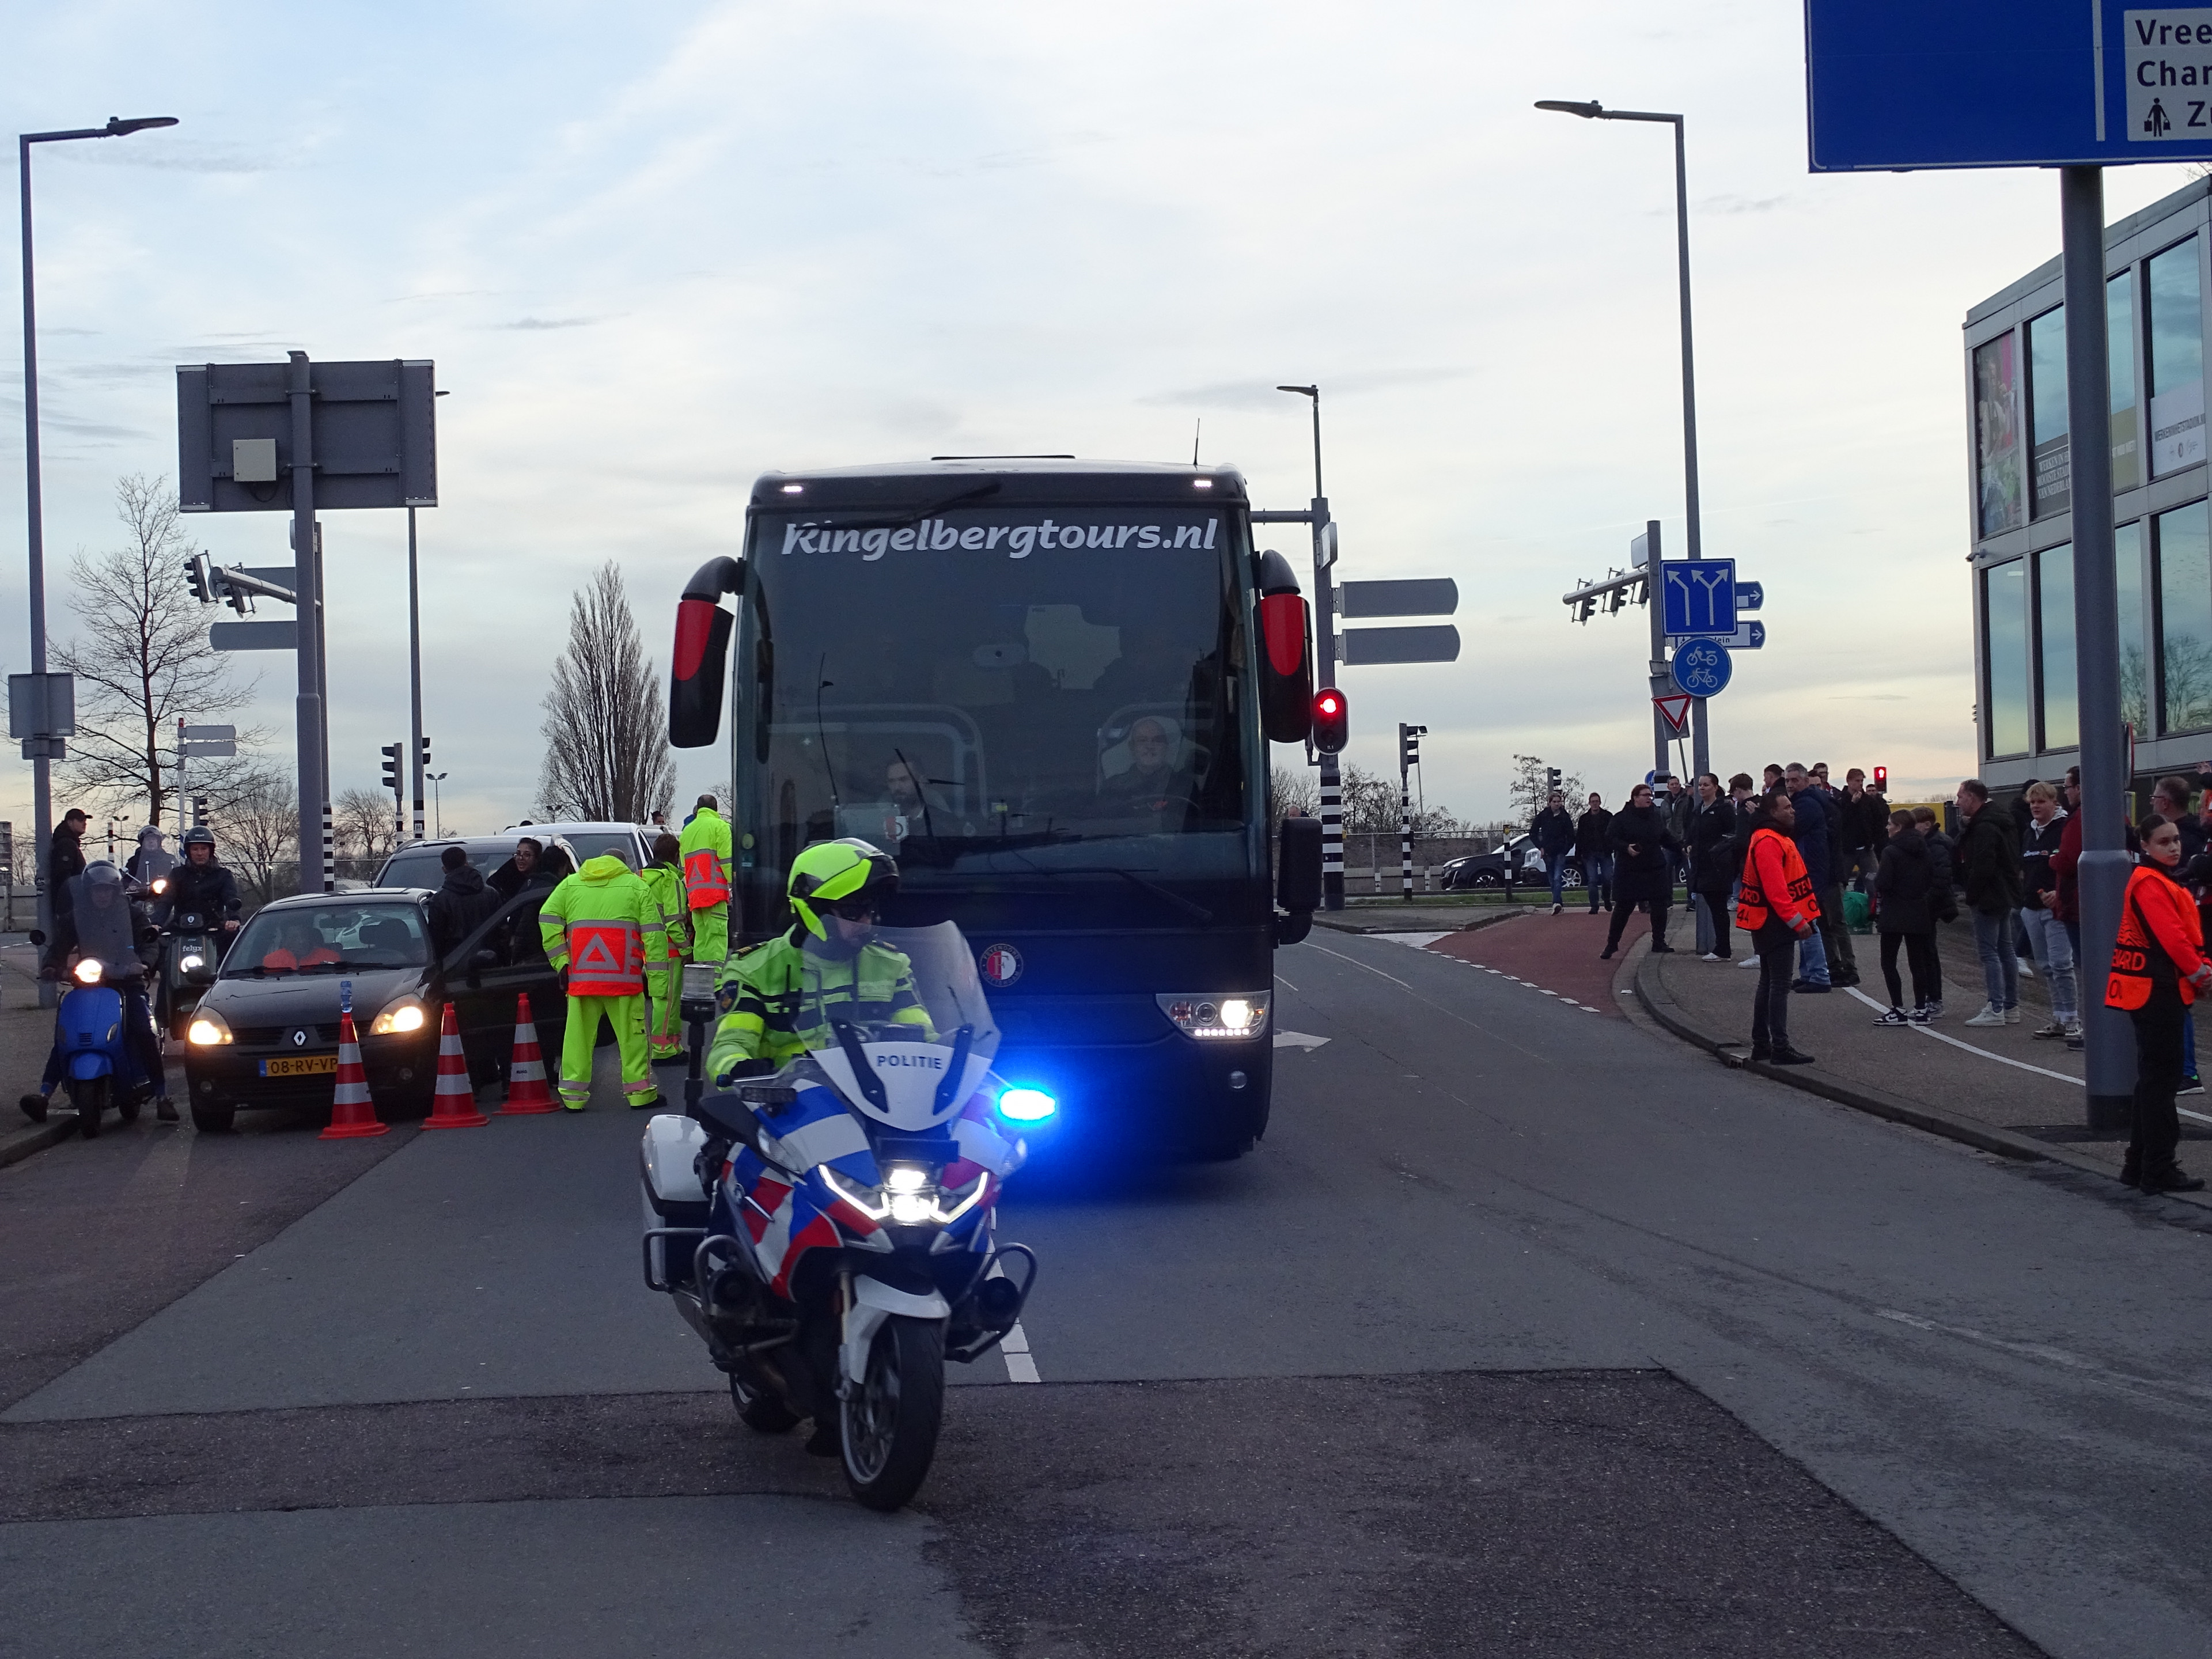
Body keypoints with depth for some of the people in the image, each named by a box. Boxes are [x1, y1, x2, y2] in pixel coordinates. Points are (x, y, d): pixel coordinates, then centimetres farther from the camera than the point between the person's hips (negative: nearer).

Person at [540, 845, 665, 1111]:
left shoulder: (571, 884, 17)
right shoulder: (636, 886, 11)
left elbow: (547, 920, 6)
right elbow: (654, 933, 3)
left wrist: (561, 962, 5)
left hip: (581, 976, 2)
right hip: (623, 976, -2)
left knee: (579, 1033, 6)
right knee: (631, 1032, 5)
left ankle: (573, 1094, 6)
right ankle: (639, 1091, 7)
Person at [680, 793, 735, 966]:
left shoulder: (687, 830, 23)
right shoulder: (719, 826, 1)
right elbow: (727, 859, -8)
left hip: (694, 893, 7)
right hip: (714, 891, -7)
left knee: (701, 938, 8)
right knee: (716, 938, -12)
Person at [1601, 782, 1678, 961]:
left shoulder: (1657, 817, 7)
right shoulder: (1622, 818, -8)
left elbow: (1666, 838, 16)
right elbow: (1610, 839, -9)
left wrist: (1681, 846, 3)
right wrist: (1626, 848, -23)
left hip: (1655, 868, 4)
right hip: (1629, 871, -4)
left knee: (1659, 906, 2)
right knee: (1623, 908, -2)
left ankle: (1659, 943, 14)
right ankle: (1611, 944, 9)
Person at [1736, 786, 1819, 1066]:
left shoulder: (1776, 838, 16)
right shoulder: (1768, 842, -19)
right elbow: (1774, 888, -26)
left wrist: (1798, 918, 21)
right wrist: (1797, 920, -25)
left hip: (1772, 924, 11)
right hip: (1775, 923, -11)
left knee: (1769, 982, 15)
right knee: (1779, 984, -11)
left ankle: (1761, 1045, 22)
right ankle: (1780, 1048, -11)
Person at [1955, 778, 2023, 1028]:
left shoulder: (1984, 828, -17)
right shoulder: (2000, 823, 16)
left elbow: (1982, 868, -24)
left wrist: (1972, 896, -14)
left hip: (1989, 899, -10)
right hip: (2005, 898, 10)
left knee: (1988, 951, -9)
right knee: (2005, 950, 13)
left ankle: (1995, 1010, -11)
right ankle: (2011, 1007, 17)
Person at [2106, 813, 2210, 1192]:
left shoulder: (2164, 881, 16)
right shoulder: (2150, 884, -16)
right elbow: (2170, 934, -22)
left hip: (2163, 989, 10)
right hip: (2156, 989, -10)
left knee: (2155, 1079, 15)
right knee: (2160, 1079, -6)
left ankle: (2139, 1164, 21)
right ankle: (2160, 1170, -2)